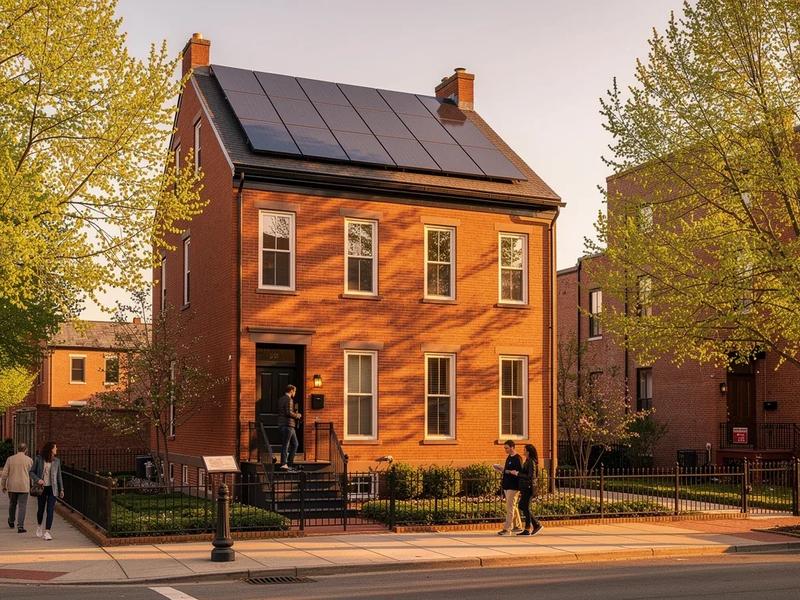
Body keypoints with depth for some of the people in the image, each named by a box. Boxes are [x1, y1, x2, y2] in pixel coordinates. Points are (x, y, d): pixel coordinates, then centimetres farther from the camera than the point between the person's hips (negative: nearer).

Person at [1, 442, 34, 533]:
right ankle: (20, 526, -9)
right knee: (22, 507, 0)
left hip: (12, 487, 2)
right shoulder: (29, 460, -5)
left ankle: (11, 522, 40)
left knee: (12, 504, 22)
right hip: (24, 487, -2)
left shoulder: (10, 459, -2)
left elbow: (4, 474, -2)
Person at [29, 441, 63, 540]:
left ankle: (47, 532, -7)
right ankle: (39, 526, 39)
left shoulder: (56, 461, 3)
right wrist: (37, 479, -16)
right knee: (41, 509, 11)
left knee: (50, 510, -8)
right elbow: (32, 472, 2)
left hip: (52, 488, 1)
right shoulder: (39, 459, -3)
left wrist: (61, 489, 10)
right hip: (41, 488, -1)